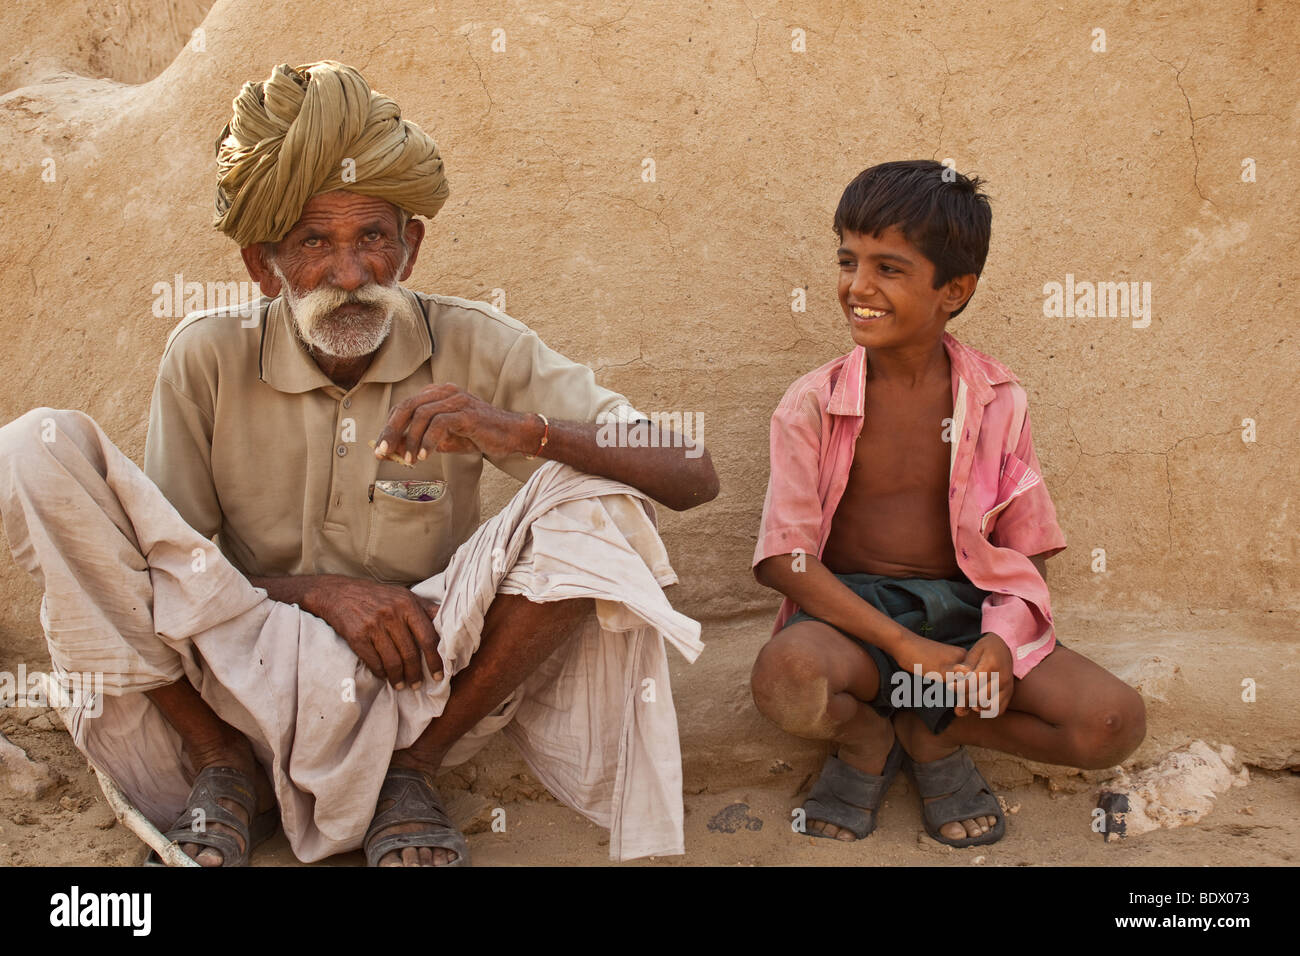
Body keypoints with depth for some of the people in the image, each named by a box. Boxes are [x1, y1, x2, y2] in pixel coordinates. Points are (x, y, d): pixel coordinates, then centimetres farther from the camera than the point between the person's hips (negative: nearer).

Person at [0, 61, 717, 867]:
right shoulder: (207, 359, -6)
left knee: (596, 501, -23)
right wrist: (319, 590, -20)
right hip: (241, 675, 1)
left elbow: (694, 478, -13)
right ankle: (223, 767, -6)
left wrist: (527, 431, -30)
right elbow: (165, 560, -2)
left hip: (416, 691, 0)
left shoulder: (474, 352, -8)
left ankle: (412, 768, -7)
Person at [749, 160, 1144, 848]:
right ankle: (867, 740, 2)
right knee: (787, 677, -36)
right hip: (852, 610, -2)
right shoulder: (813, 404, -7)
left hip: (965, 607, 2)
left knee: (1114, 721, -18)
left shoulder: (996, 401, -1)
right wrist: (906, 648, -22)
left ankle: (930, 734, 7)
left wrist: (1000, 641, -19)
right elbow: (784, 557, -13)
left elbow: (1028, 552, 2)